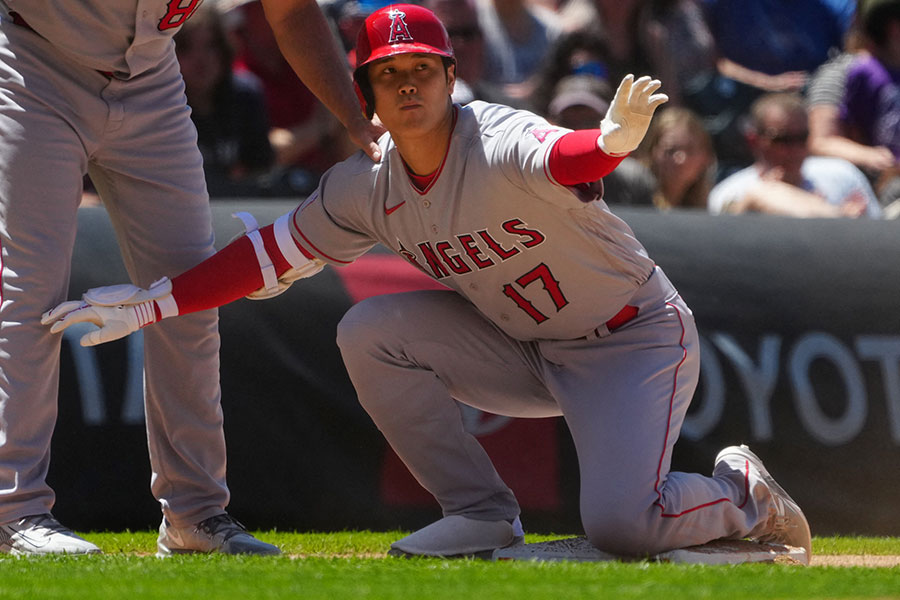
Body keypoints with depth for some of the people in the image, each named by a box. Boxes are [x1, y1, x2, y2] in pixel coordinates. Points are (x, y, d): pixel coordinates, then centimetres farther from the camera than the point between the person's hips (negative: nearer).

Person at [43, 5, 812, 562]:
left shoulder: (500, 144, -27)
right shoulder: (366, 186, -6)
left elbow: (561, 157, -50)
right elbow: (270, 253, 3)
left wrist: (613, 140, -74)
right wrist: (150, 305, -3)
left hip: (636, 338, -7)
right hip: (526, 351, 7)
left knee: (619, 525, -27)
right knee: (371, 331, -12)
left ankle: (740, 490, 8)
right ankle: (482, 516, -1)